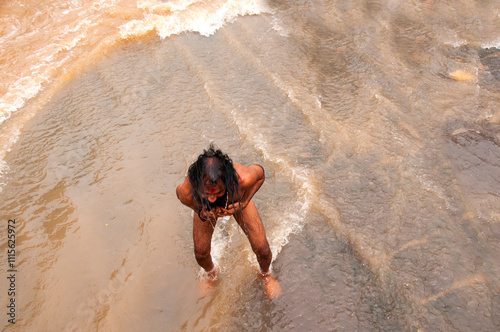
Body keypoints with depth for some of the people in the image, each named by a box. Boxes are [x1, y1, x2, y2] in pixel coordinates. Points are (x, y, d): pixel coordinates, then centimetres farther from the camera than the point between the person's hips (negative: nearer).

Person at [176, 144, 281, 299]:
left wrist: (243, 203, -30)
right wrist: (201, 212, -31)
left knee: (262, 249, 2)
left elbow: (260, 172, -22)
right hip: (206, 209, 1)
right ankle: (211, 273, 49)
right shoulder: (186, 192, -44)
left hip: (237, 200, 0)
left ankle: (266, 274, 41)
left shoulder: (243, 178, -47)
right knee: (201, 254, 8)